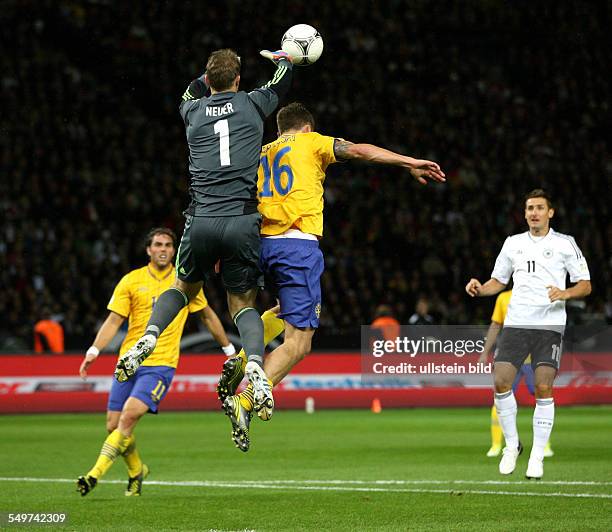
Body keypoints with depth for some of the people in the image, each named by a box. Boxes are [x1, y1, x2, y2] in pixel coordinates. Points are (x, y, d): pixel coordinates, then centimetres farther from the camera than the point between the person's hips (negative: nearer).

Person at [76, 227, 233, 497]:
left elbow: (208, 316, 17)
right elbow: (114, 320, 2)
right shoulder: (131, 281, 4)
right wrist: (94, 351, -12)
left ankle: (96, 474, -21)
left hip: (161, 365, -3)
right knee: (113, 425, 1)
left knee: (129, 416, -22)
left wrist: (229, 350, 21)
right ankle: (136, 471, 28)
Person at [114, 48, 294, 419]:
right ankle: (256, 364, -19)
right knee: (243, 304, 9)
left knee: (185, 288, 25)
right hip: (242, 221, -2)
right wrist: (282, 57, 47)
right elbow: (284, 80, 27)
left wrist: (216, 70, 50)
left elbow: (191, 93, 38)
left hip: (201, 220, 2)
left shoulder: (193, 111, 10)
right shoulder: (251, 105, 5)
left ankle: (149, 337, -3)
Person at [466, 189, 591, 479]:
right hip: (516, 322, 3)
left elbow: (585, 285, 3)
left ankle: (537, 457, -1)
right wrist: (480, 288, 1)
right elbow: (498, 281, 22)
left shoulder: (565, 244, 3)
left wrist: (564, 294, -16)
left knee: (543, 388, -11)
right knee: (501, 382, -11)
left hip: (549, 325, -3)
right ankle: (512, 445, 9)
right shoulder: (513, 243, 14)